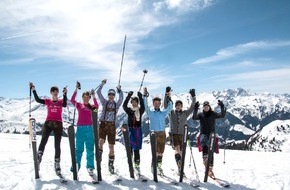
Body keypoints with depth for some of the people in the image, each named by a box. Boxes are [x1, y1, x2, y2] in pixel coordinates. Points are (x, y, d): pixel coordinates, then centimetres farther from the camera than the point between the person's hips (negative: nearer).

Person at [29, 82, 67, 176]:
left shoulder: (61, 101, 6)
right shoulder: (47, 101, 11)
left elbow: (64, 105, -17)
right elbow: (37, 100, -3)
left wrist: (65, 94, -29)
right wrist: (33, 90, -13)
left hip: (58, 124, -1)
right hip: (48, 123, 1)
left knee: (57, 145, 0)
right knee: (43, 140, -25)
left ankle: (57, 164, 4)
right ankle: (39, 156, -27)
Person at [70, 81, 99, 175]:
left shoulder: (91, 106, 10)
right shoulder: (78, 105, 8)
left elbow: (97, 107, -13)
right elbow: (72, 100, -11)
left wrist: (94, 97, -21)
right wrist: (76, 90, -19)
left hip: (89, 128, 1)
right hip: (80, 128, -1)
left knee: (90, 149, 4)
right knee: (79, 149, -1)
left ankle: (90, 167, 11)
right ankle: (76, 167, 6)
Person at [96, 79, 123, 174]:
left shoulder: (117, 104, 11)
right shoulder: (104, 102, 10)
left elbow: (121, 98, -7)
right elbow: (98, 93, 1)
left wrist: (119, 89, 4)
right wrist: (103, 83, 3)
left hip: (112, 125, 1)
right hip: (103, 124, -1)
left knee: (111, 146, 4)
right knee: (101, 141, -26)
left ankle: (111, 165, 14)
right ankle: (99, 155, -6)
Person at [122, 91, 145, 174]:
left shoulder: (140, 110, 3)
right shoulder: (129, 110, 4)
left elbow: (143, 106, -19)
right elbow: (124, 105, -14)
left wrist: (140, 97, -25)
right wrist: (129, 96, -19)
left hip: (138, 130, 0)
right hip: (131, 129, 0)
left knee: (137, 149, 2)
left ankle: (137, 165, 10)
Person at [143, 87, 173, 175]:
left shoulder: (163, 113, 12)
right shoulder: (150, 112, 7)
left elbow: (170, 108, 0)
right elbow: (145, 106, -5)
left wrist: (169, 98, -12)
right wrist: (145, 96, -14)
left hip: (162, 134, 3)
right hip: (154, 134, -3)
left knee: (161, 151, 7)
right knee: (156, 151, -8)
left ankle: (159, 165, 18)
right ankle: (155, 166, 0)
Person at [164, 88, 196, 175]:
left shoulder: (185, 113, 10)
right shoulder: (171, 112, 7)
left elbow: (192, 107, 4)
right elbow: (166, 105, -2)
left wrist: (193, 97, -4)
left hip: (182, 134, 2)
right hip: (173, 134, -1)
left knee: (180, 151, 4)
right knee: (177, 149, -20)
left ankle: (180, 169, 14)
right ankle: (179, 167, -20)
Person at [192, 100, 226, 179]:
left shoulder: (213, 114, 5)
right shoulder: (200, 115, 6)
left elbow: (222, 115, -8)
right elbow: (194, 118, -12)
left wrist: (222, 107, -22)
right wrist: (195, 109, -24)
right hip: (203, 134, 0)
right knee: (204, 145, -36)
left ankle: (210, 169, 15)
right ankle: (205, 158, -45)